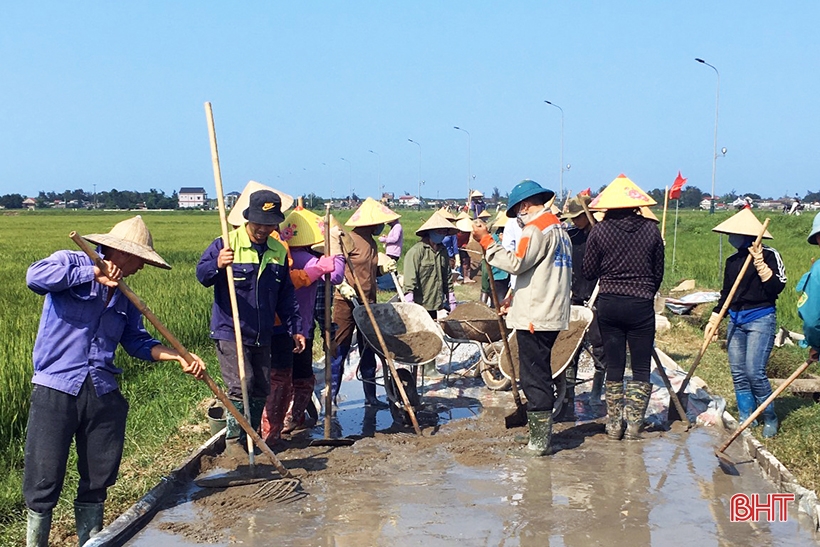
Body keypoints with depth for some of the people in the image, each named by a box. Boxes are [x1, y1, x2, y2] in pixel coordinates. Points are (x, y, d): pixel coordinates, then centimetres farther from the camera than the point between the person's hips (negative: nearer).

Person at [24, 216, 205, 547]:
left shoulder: (124, 296, 16)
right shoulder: (70, 263, -2)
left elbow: (138, 342, 13)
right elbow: (36, 276, -22)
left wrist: (179, 357, 0)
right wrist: (94, 273, -19)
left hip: (103, 395, 6)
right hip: (56, 391, -6)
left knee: (99, 479, 14)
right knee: (44, 483, -1)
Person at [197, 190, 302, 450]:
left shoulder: (279, 251, 8)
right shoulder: (226, 244, -8)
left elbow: (286, 296, 14)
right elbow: (201, 274, -14)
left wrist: (295, 328, 12)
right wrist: (217, 265, -36)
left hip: (262, 336, 6)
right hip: (230, 333, -6)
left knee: (261, 390, 11)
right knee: (240, 387, -14)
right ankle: (233, 443, -1)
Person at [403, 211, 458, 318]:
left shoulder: (443, 251, 13)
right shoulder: (416, 251, -10)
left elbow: (448, 278, 21)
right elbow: (410, 279, -15)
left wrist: (452, 302, 19)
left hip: (437, 305, 7)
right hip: (420, 307, -7)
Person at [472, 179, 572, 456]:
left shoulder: (536, 229, -12)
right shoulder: (559, 229, 20)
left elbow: (516, 263, -21)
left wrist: (486, 240, -16)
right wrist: (516, 299, 21)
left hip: (534, 317, -10)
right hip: (552, 315, 10)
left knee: (534, 376, -6)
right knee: (541, 373, 16)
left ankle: (540, 440, -2)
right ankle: (539, 433, 24)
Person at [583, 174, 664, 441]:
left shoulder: (600, 231, -6)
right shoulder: (650, 229, -2)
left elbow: (589, 272, 0)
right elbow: (658, 272, 5)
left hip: (609, 304, 1)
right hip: (642, 305, -1)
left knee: (614, 367, 10)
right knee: (641, 369, 8)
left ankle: (614, 424, 15)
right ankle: (633, 425, 8)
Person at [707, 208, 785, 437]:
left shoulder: (769, 255, -6)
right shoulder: (732, 261, 12)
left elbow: (777, 287, -16)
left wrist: (760, 264, -23)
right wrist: (714, 320, 14)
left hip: (760, 319, -7)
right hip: (736, 321, 7)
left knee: (754, 371, -13)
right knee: (738, 373, 5)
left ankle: (770, 419, 4)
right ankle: (745, 420, 14)